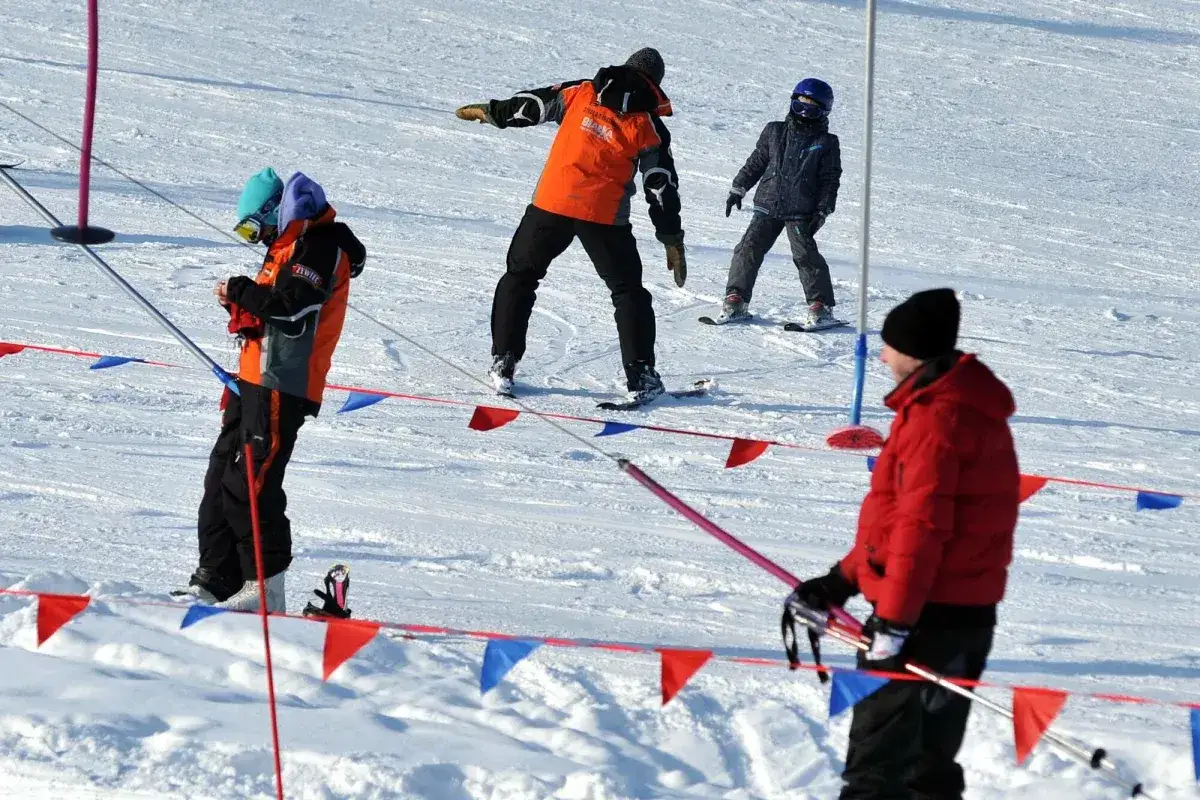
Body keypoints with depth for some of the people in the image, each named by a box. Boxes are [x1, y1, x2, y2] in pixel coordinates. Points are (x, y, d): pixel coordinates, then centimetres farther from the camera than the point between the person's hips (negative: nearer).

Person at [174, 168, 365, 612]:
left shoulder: (320, 245, -9)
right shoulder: (289, 246, 23)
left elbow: (293, 306, -21)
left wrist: (242, 291, -10)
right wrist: (243, 309, 5)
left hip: (282, 387, -11)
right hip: (255, 379, 11)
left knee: (249, 483, -15)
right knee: (221, 479, 9)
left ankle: (265, 586, -13)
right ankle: (215, 582, 12)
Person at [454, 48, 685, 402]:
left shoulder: (580, 94, 5)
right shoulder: (648, 127, 0)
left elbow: (529, 106, 14)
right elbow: (661, 186, 1)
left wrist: (489, 111, 31)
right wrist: (673, 240, 9)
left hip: (552, 203, 1)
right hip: (605, 214, -1)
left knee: (520, 276, 18)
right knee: (628, 290, 12)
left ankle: (503, 363, 12)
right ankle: (640, 376, 4)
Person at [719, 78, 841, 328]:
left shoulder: (826, 143, 4)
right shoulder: (775, 132, 11)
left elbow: (830, 181, 3)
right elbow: (756, 162, 18)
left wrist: (822, 210, -7)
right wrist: (738, 189, 14)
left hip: (801, 212, -3)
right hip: (768, 206, 3)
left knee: (806, 256, -13)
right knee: (749, 250, -3)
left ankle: (821, 307, -7)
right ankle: (735, 300, 5)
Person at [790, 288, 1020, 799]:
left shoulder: (936, 417, -17)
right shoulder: (963, 406, 17)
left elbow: (922, 526, -22)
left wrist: (893, 619, -23)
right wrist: (845, 579, 21)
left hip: (929, 614, -10)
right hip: (966, 608, 10)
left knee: (880, 740, -8)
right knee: (928, 748, 16)